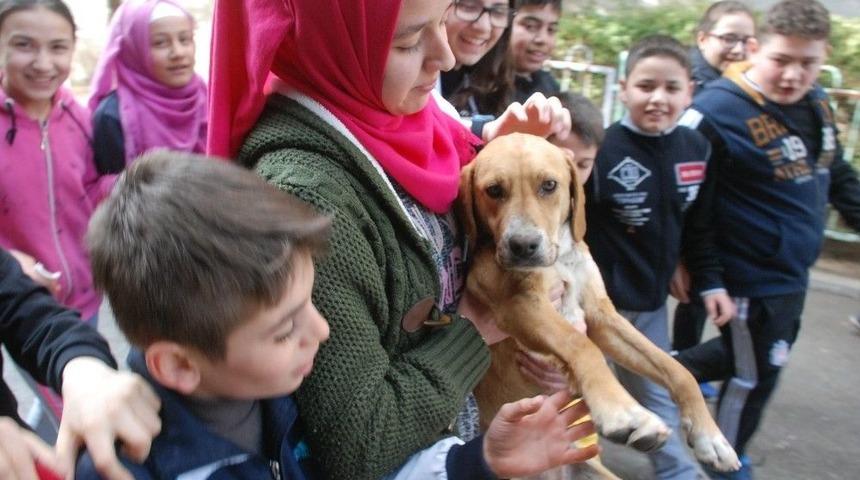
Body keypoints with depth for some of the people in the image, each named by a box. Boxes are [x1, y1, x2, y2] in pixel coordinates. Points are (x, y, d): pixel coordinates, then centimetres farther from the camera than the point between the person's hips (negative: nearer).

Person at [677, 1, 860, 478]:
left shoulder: (816, 104, 3)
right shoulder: (716, 111, -23)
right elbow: (692, 207, -22)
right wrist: (707, 278, -21)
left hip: (793, 273, 8)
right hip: (750, 281, -8)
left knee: (764, 358, 25)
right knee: (754, 375, 9)